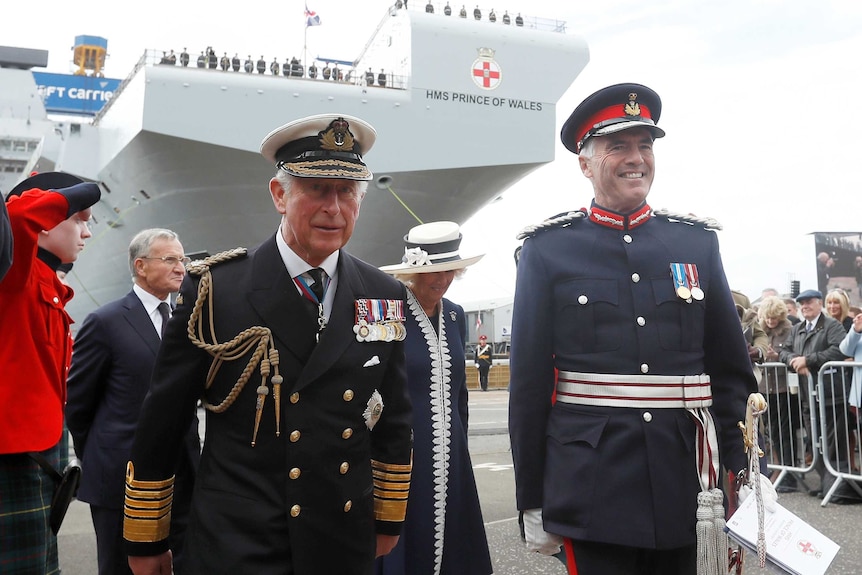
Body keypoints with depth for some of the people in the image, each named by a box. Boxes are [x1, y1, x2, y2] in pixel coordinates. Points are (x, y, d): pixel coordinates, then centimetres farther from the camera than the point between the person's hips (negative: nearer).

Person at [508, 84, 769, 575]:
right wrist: (532, 501, 0)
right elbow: (529, 384, -1)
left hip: (685, 487, 3)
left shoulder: (698, 242, 6)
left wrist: (743, 471, 3)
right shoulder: (547, 250, -2)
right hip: (591, 492, -2)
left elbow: (732, 371, 9)